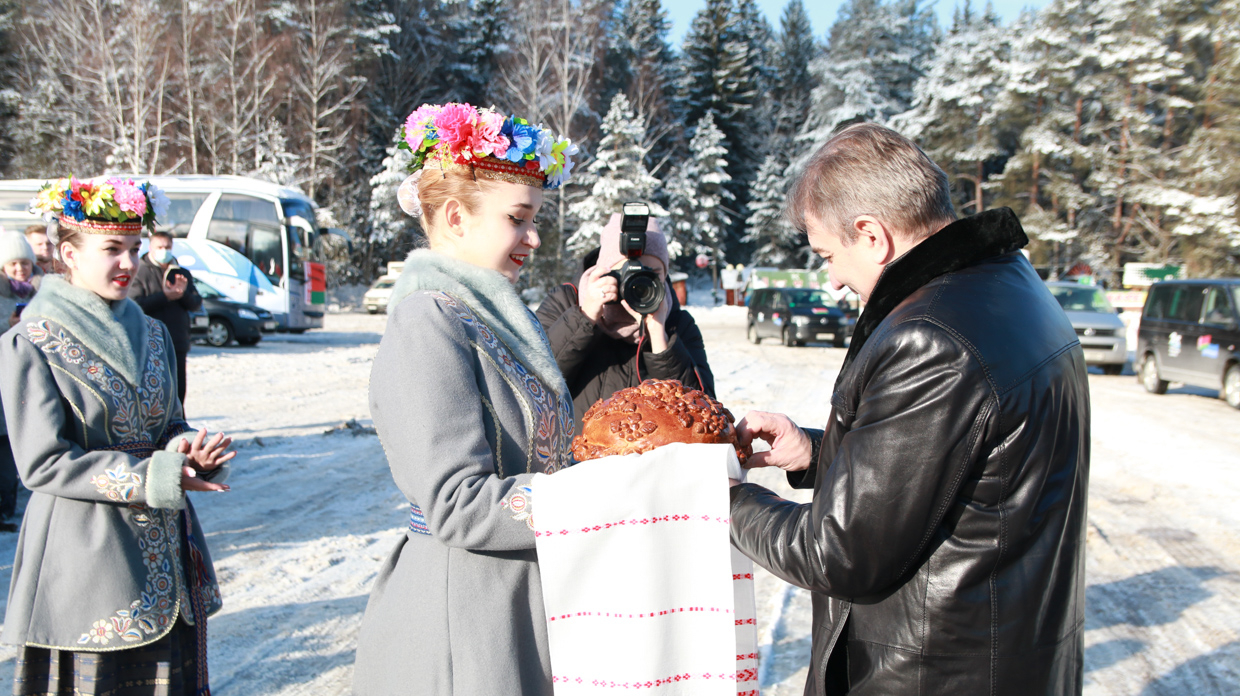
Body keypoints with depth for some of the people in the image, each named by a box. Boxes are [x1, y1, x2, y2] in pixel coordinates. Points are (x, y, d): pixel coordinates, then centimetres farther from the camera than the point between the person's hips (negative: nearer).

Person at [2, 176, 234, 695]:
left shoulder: (151, 334, 11)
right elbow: (43, 465, -12)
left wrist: (188, 452, -9)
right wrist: (154, 477, -19)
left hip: (163, 555, 6)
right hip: (82, 552, -5)